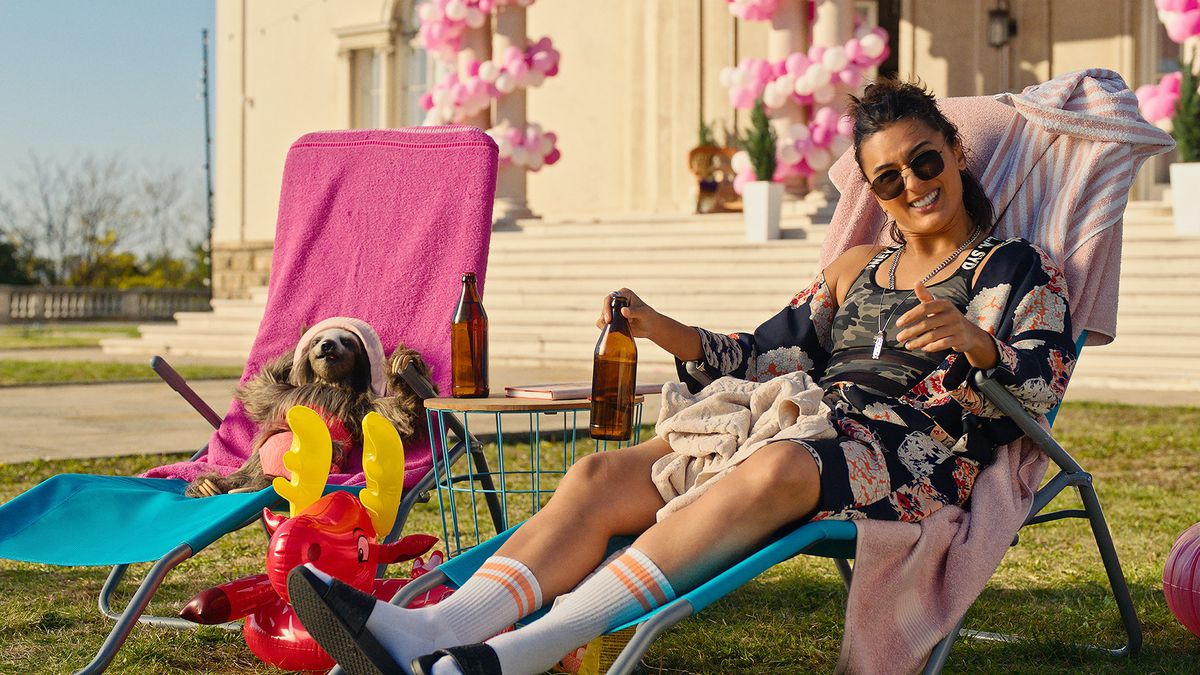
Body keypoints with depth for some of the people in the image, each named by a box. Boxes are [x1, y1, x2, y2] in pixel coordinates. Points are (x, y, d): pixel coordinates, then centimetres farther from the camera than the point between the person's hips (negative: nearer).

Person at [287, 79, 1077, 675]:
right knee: (601, 475, -19)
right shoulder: (857, 269, 29)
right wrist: (669, 333, 4)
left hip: (914, 459, -5)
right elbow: (765, 356, 19)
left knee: (775, 471, -40)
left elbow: (1040, 389, -5)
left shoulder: (1020, 270, 12)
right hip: (807, 428, 6)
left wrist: (975, 343, -25)